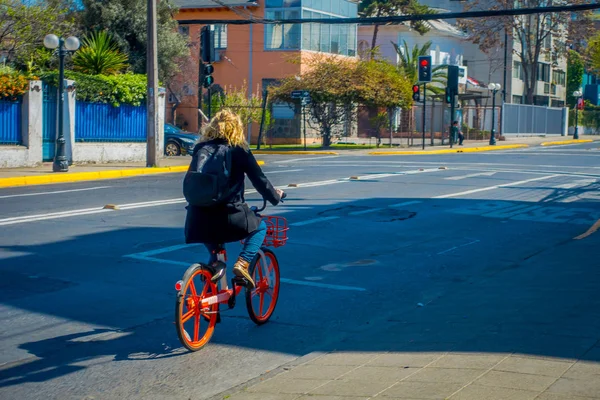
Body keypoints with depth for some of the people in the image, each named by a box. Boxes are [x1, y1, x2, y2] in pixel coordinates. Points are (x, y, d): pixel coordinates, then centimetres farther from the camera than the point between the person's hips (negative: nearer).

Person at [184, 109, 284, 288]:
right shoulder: (239, 151, -2)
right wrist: (275, 197, 22)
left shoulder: (200, 148, 9)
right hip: (228, 214, -5)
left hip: (199, 216, 5)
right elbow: (259, 179, 5)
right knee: (260, 226, 22)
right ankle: (243, 263, 2)